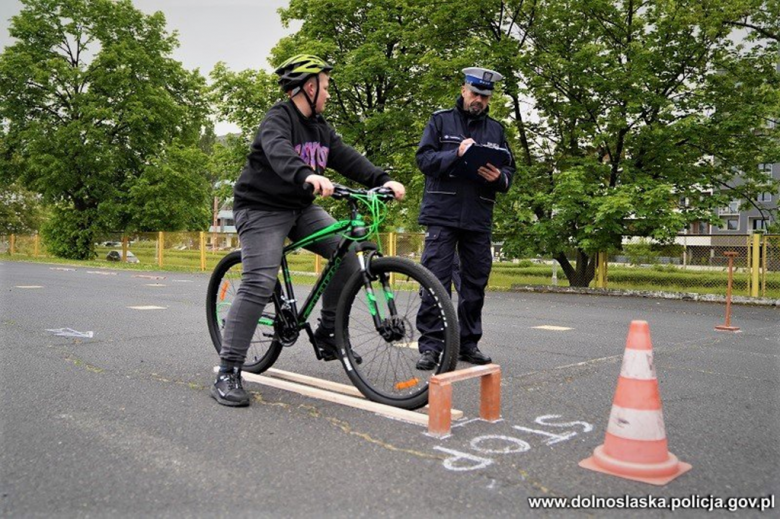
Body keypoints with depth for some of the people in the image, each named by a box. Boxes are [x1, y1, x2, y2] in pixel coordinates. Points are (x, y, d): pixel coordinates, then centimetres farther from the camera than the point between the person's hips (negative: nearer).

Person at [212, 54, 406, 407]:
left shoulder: (320, 128, 12)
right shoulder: (278, 119, -14)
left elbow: (347, 158, 2)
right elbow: (278, 151, -36)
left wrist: (383, 180, -13)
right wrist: (307, 175, -56)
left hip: (301, 208, 8)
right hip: (262, 208, -8)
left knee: (346, 252, -7)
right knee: (259, 285, -19)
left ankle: (328, 334, 7)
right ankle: (227, 372, -12)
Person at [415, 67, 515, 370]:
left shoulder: (496, 129, 17)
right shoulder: (441, 120, 8)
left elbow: (509, 170, 13)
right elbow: (424, 158, -2)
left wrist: (499, 178, -10)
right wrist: (456, 155, -18)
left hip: (479, 219, 4)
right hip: (442, 214, -4)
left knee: (475, 282, 8)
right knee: (436, 280, -7)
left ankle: (468, 343, 19)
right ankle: (429, 345, -1)